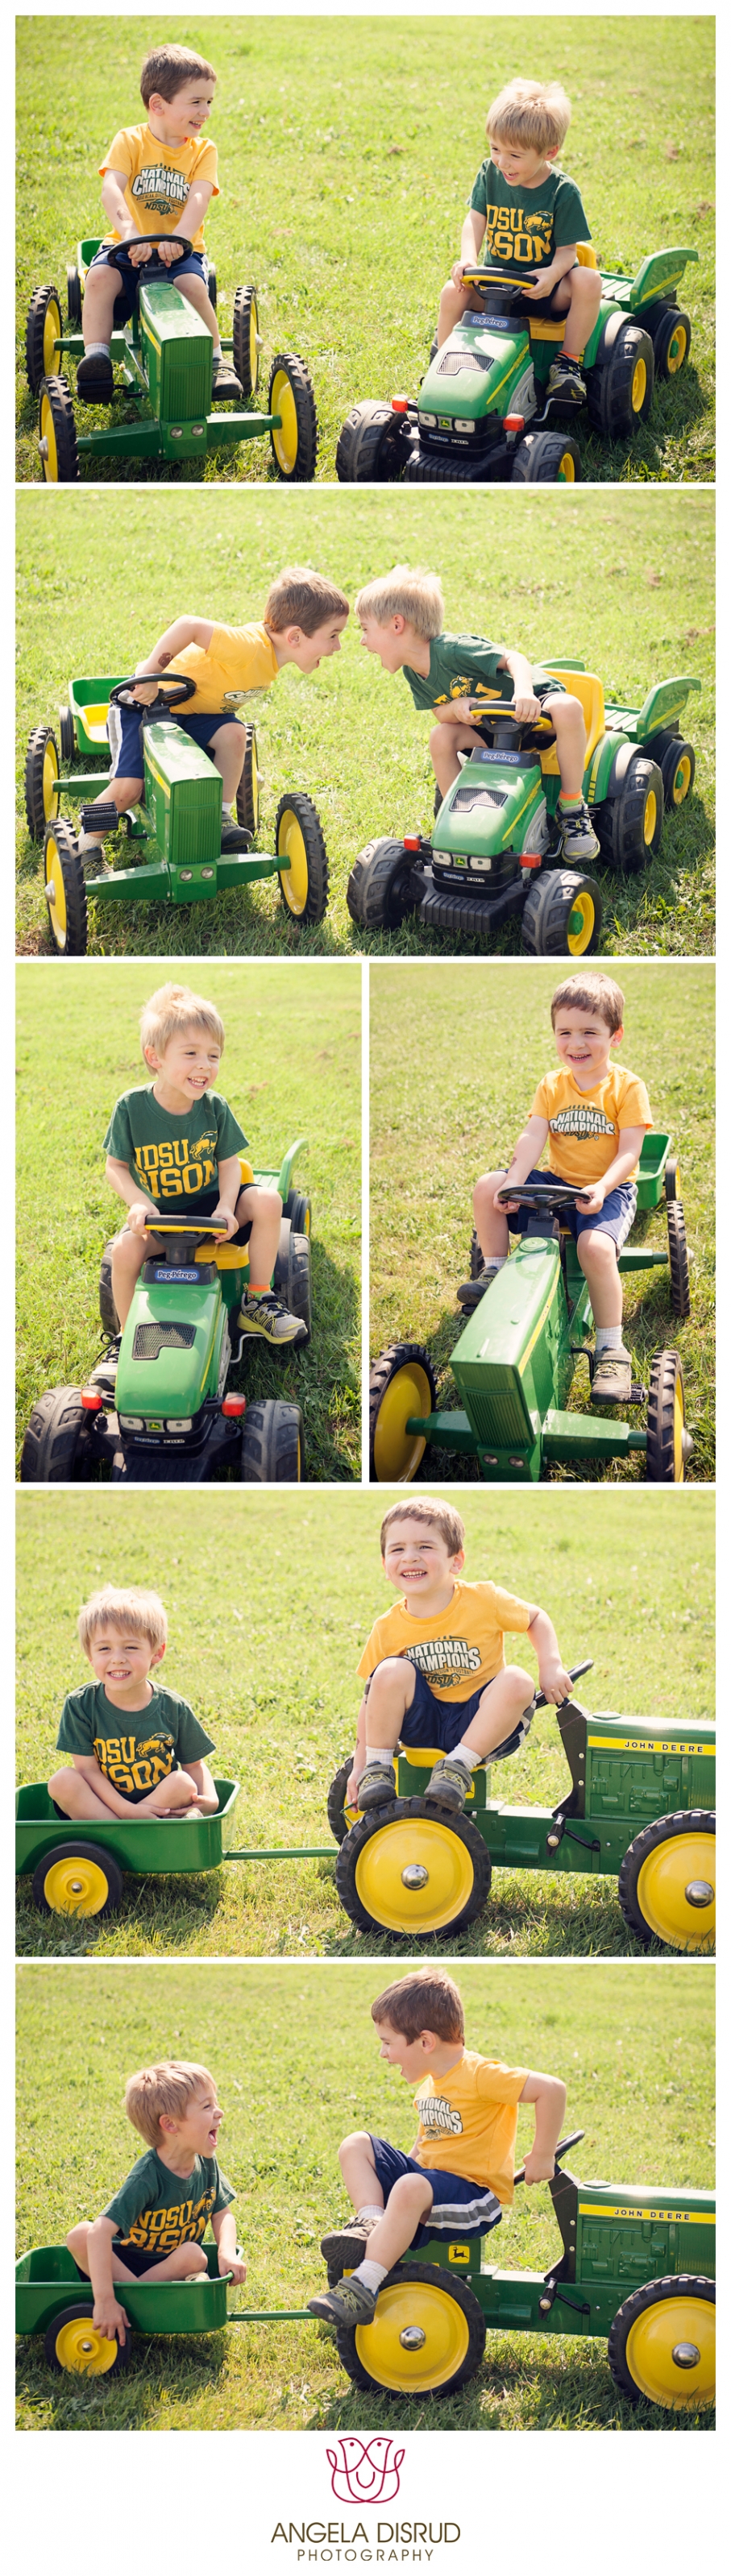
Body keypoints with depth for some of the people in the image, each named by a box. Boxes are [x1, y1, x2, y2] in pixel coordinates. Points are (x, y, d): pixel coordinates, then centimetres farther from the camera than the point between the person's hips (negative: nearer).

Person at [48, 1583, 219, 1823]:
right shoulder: (80, 1705, -11)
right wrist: (125, 1810, -25)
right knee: (62, 1780, -26)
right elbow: (87, 1769, -13)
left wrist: (210, 1799, -20)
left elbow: (194, 1764, 2)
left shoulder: (173, 1709, -7)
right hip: (102, 1804, -1)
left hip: (159, 1807, 1)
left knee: (183, 1783, -27)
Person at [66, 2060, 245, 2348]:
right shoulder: (147, 2178, -28)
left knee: (195, 2256, -31)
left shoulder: (206, 2165, -8)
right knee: (79, 2235, -32)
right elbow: (101, 2232, -36)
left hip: (170, 2263, 4)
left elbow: (222, 2214, 5)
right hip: (123, 2263, -4)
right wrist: (104, 2300, -42)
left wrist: (227, 2253, -19)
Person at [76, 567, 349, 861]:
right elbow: (188, 626, -43)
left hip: (195, 714, 8)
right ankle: (84, 850, 4)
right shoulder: (250, 647, -35)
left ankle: (222, 819, -8)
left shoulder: (273, 652, -6)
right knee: (127, 789, -16)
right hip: (148, 704, -8)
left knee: (233, 734, -19)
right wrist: (148, 676, -40)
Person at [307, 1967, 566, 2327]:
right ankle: (373, 2224, -19)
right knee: (356, 2145, 0)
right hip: (429, 2178, 9)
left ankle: (364, 2287, -41)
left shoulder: (479, 2075, -16)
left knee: (411, 2189, -38)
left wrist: (542, 2156, -18)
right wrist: (405, 2166, 12)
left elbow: (551, 2089, -23)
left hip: (476, 2198, -9)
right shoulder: (429, 2084, 13)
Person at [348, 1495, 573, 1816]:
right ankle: (378, 1769, -12)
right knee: (393, 1671, -25)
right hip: (423, 1726, 1)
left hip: (478, 1726, -1)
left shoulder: (483, 1600, -9)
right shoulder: (387, 1630, -6)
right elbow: (373, 1698, 2)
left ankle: (458, 1767, -24)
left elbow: (536, 1618, 8)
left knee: (516, 1680, -29)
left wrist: (551, 1666, -9)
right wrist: (360, 1764, -2)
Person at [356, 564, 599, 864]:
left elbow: (512, 659, -31)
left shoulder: (452, 650, -28)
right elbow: (441, 713, -3)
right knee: (441, 737, -20)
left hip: (536, 707, -6)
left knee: (568, 709, -39)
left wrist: (524, 691, -53)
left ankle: (572, 807, -24)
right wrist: (456, 708, -29)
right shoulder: (413, 672, -4)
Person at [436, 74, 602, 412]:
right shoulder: (490, 173, -3)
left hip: (544, 286, -3)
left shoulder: (563, 191, -13)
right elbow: (476, 218, -4)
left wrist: (551, 274, -35)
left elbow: (567, 250, -12)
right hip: (495, 280, 3)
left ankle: (569, 361, -18)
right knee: (454, 292, -25)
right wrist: (468, 259, -24)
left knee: (588, 281, -31)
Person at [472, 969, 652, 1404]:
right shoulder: (552, 1086, 6)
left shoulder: (628, 1087, -6)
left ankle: (612, 1348, -25)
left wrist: (601, 1189, -30)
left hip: (610, 1189, -5)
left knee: (595, 1244, -35)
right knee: (488, 1187, -14)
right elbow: (532, 1139, -5)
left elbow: (629, 1152, -13)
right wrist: (513, 1184, -23)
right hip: (556, 1182, 5)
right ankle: (495, 1273, 3)